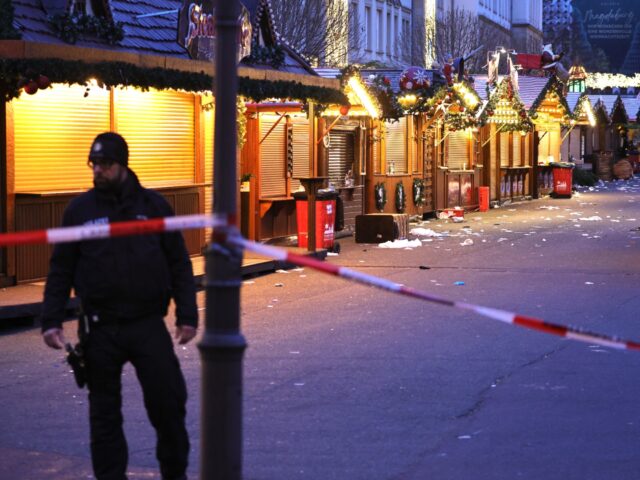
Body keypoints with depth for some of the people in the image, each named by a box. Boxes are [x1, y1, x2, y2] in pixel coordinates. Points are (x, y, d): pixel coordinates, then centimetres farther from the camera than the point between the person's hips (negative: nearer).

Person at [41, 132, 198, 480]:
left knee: (169, 401, -1)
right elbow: (61, 270, 6)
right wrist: (51, 320, -2)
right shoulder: (79, 210, 4)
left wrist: (187, 315, -1)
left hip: (148, 324, -1)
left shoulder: (153, 205, 4)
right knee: (104, 412, 7)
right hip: (100, 328, 1)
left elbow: (179, 264, 6)